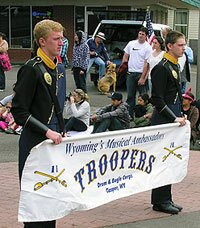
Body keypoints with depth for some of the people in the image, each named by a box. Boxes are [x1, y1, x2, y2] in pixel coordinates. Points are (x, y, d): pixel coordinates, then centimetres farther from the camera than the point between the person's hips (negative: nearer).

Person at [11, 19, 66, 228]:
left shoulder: (59, 68, 12)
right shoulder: (32, 69, -14)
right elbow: (19, 112, -17)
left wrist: (61, 131, 14)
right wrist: (47, 132, -21)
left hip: (55, 140, 8)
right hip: (35, 143, -8)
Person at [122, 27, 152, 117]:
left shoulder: (148, 47, -6)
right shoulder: (131, 43, 8)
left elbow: (146, 64, -10)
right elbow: (125, 57, 16)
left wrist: (142, 78, -15)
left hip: (141, 74, -4)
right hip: (130, 73, 4)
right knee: (130, 96, 9)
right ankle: (130, 114, 16)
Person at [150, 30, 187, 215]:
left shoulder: (175, 66, 15)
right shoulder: (161, 68, -15)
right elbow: (158, 99, -19)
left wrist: (181, 115, 12)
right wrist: (174, 118, -18)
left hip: (173, 119, 10)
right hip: (163, 120, -10)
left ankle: (165, 199, 22)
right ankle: (160, 201, 6)